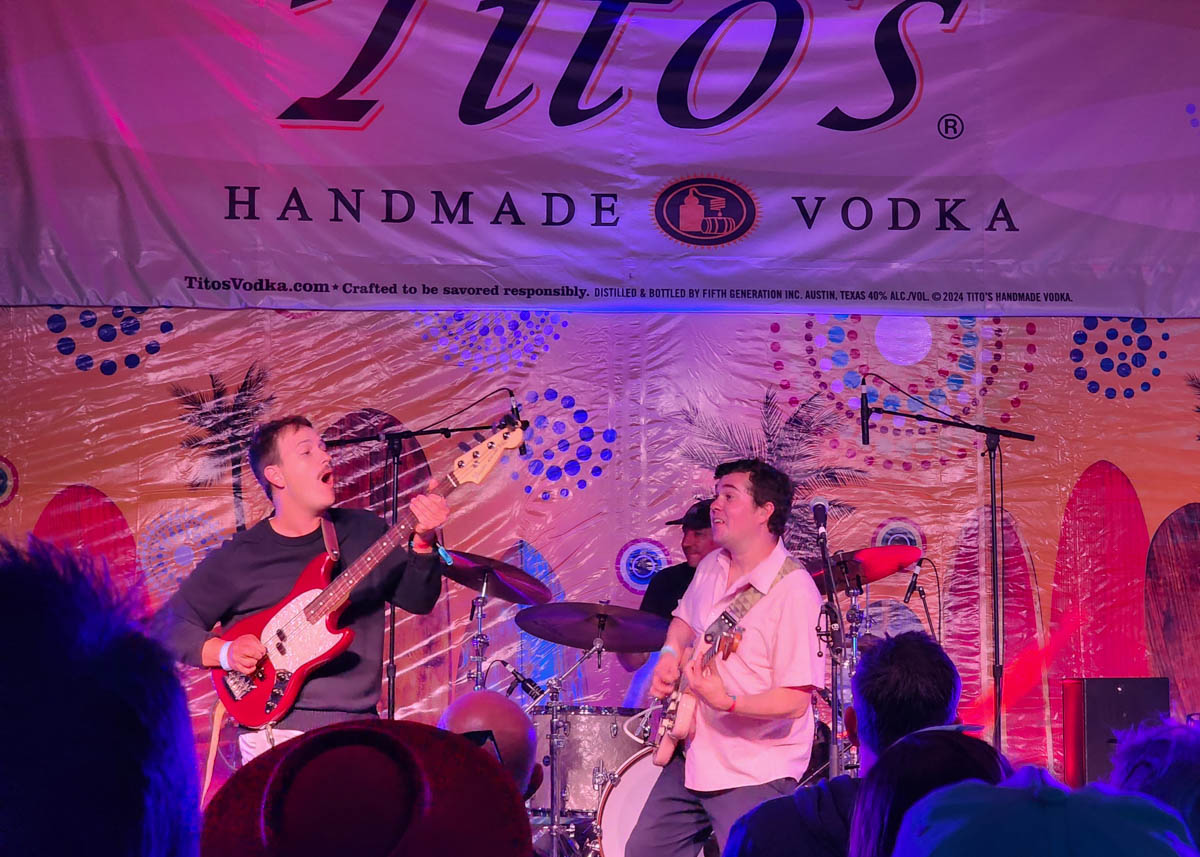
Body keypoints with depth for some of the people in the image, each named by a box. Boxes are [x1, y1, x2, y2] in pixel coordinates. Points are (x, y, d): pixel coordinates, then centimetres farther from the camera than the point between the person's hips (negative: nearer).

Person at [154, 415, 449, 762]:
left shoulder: (365, 531, 11)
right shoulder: (238, 557, 2)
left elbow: (418, 599, 5)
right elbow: (168, 626, 6)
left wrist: (423, 543, -12)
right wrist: (225, 652, -10)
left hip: (357, 727, 3)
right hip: (277, 729, -3)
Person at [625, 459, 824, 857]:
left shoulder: (793, 591, -21)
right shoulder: (710, 567, 4)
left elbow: (794, 701, -23)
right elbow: (684, 619, 24)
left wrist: (727, 703, -36)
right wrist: (670, 654, 3)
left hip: (754, 776, -8)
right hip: (693, 759, 8)